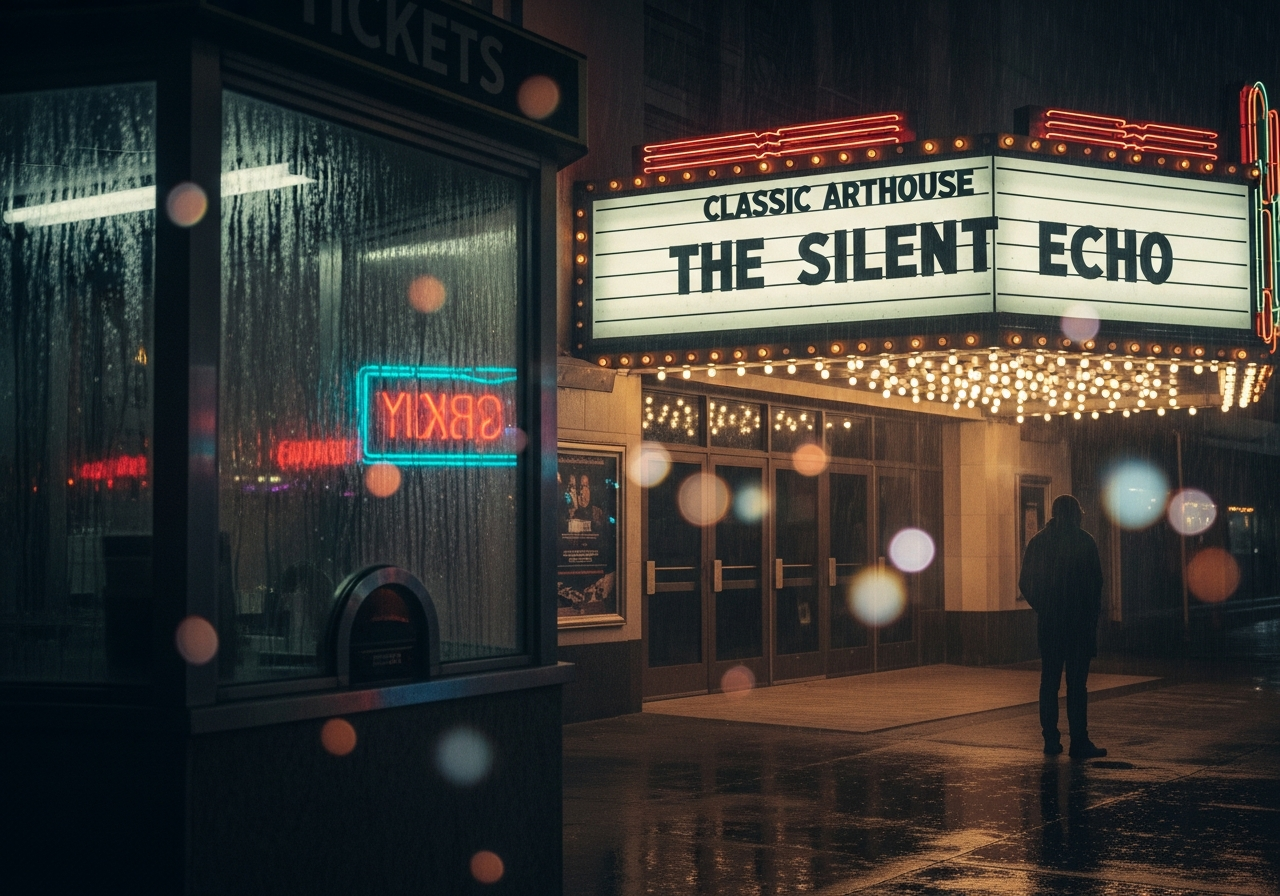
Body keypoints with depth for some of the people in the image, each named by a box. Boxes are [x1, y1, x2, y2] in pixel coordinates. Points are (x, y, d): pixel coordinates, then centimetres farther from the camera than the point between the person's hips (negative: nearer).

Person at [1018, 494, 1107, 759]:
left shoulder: (1038, 541, 7)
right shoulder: (1084, 541, -6)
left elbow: (1025, 583, 7)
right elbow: (1096, 581, -7)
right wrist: (1094, 612, 4)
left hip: (1047, 621, 4)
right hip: (1079, 621, -4)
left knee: (1049, 681, 9)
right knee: (1076, 683, -4)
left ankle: (1051, 740, 9)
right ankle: (1079, 742, -5)